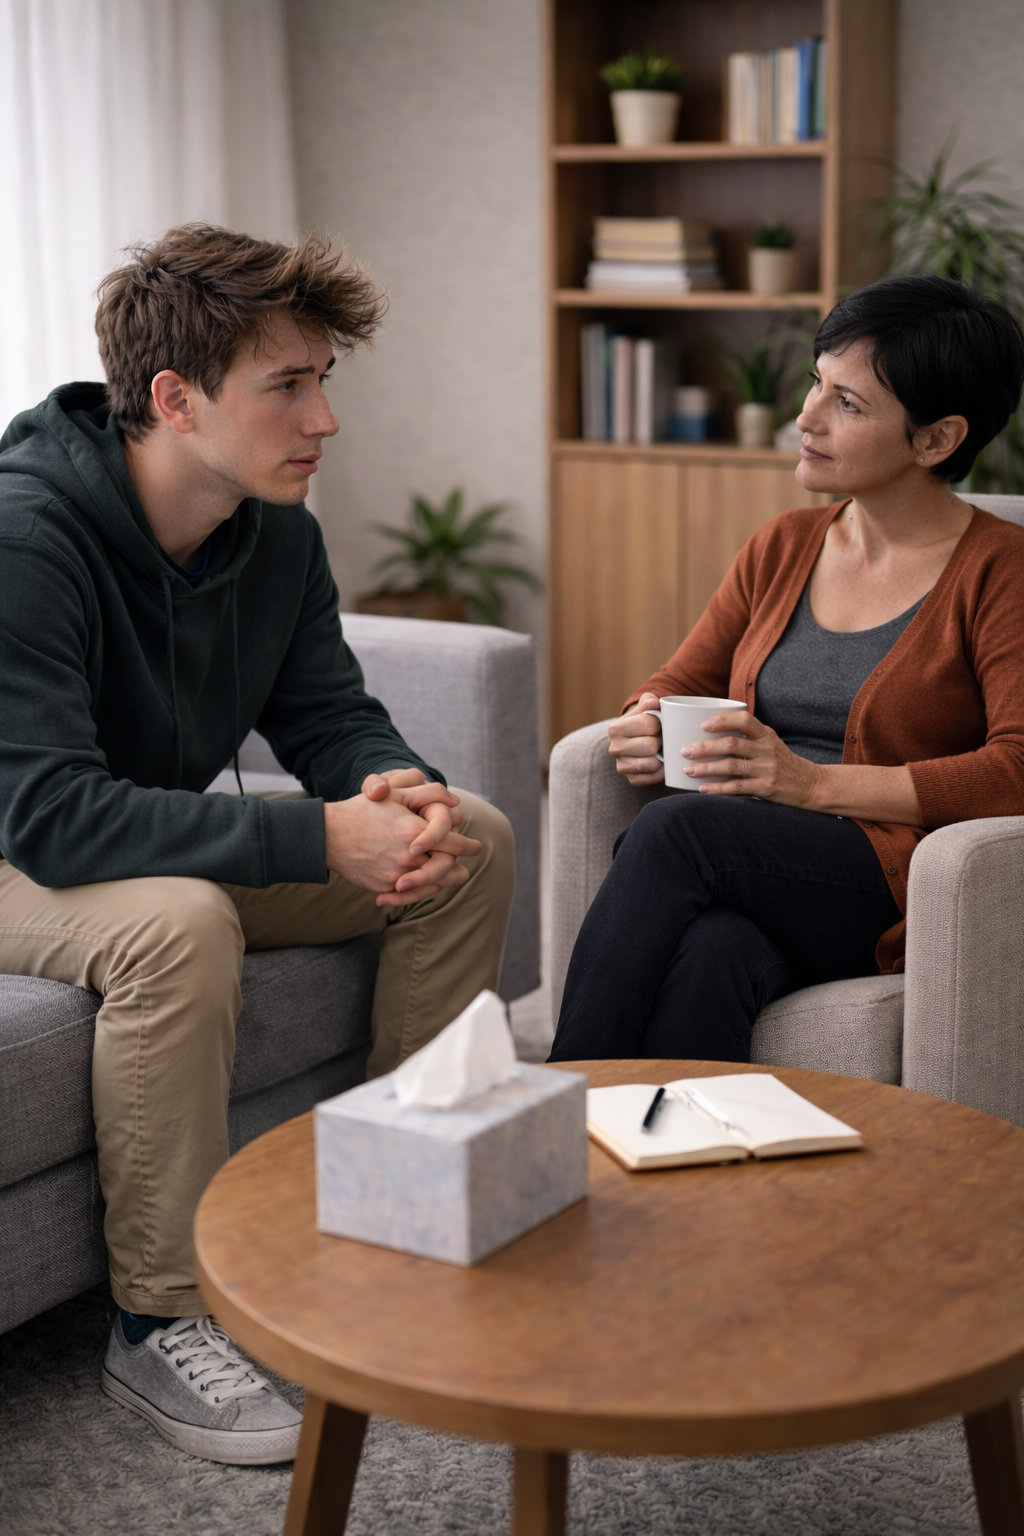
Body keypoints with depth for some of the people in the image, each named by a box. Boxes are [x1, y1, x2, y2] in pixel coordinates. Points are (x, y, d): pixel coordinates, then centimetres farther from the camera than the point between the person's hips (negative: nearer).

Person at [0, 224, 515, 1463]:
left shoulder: (275, 528, -5)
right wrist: (319, 839, -39)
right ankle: (161, 1324, -22)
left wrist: (398, 791, -23)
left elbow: (328, 712, 2)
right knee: (179, 920, -40)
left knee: (473, 840, -4)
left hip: (179, 840, 8)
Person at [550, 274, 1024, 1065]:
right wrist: (645, 726, -3)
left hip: (900, 888, -4)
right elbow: (679, 682, 23)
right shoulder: (784, 545, 18)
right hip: (748, 868, 4)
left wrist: (818, 784, -20)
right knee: (709, 952, -34)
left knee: (673, 829, -31)